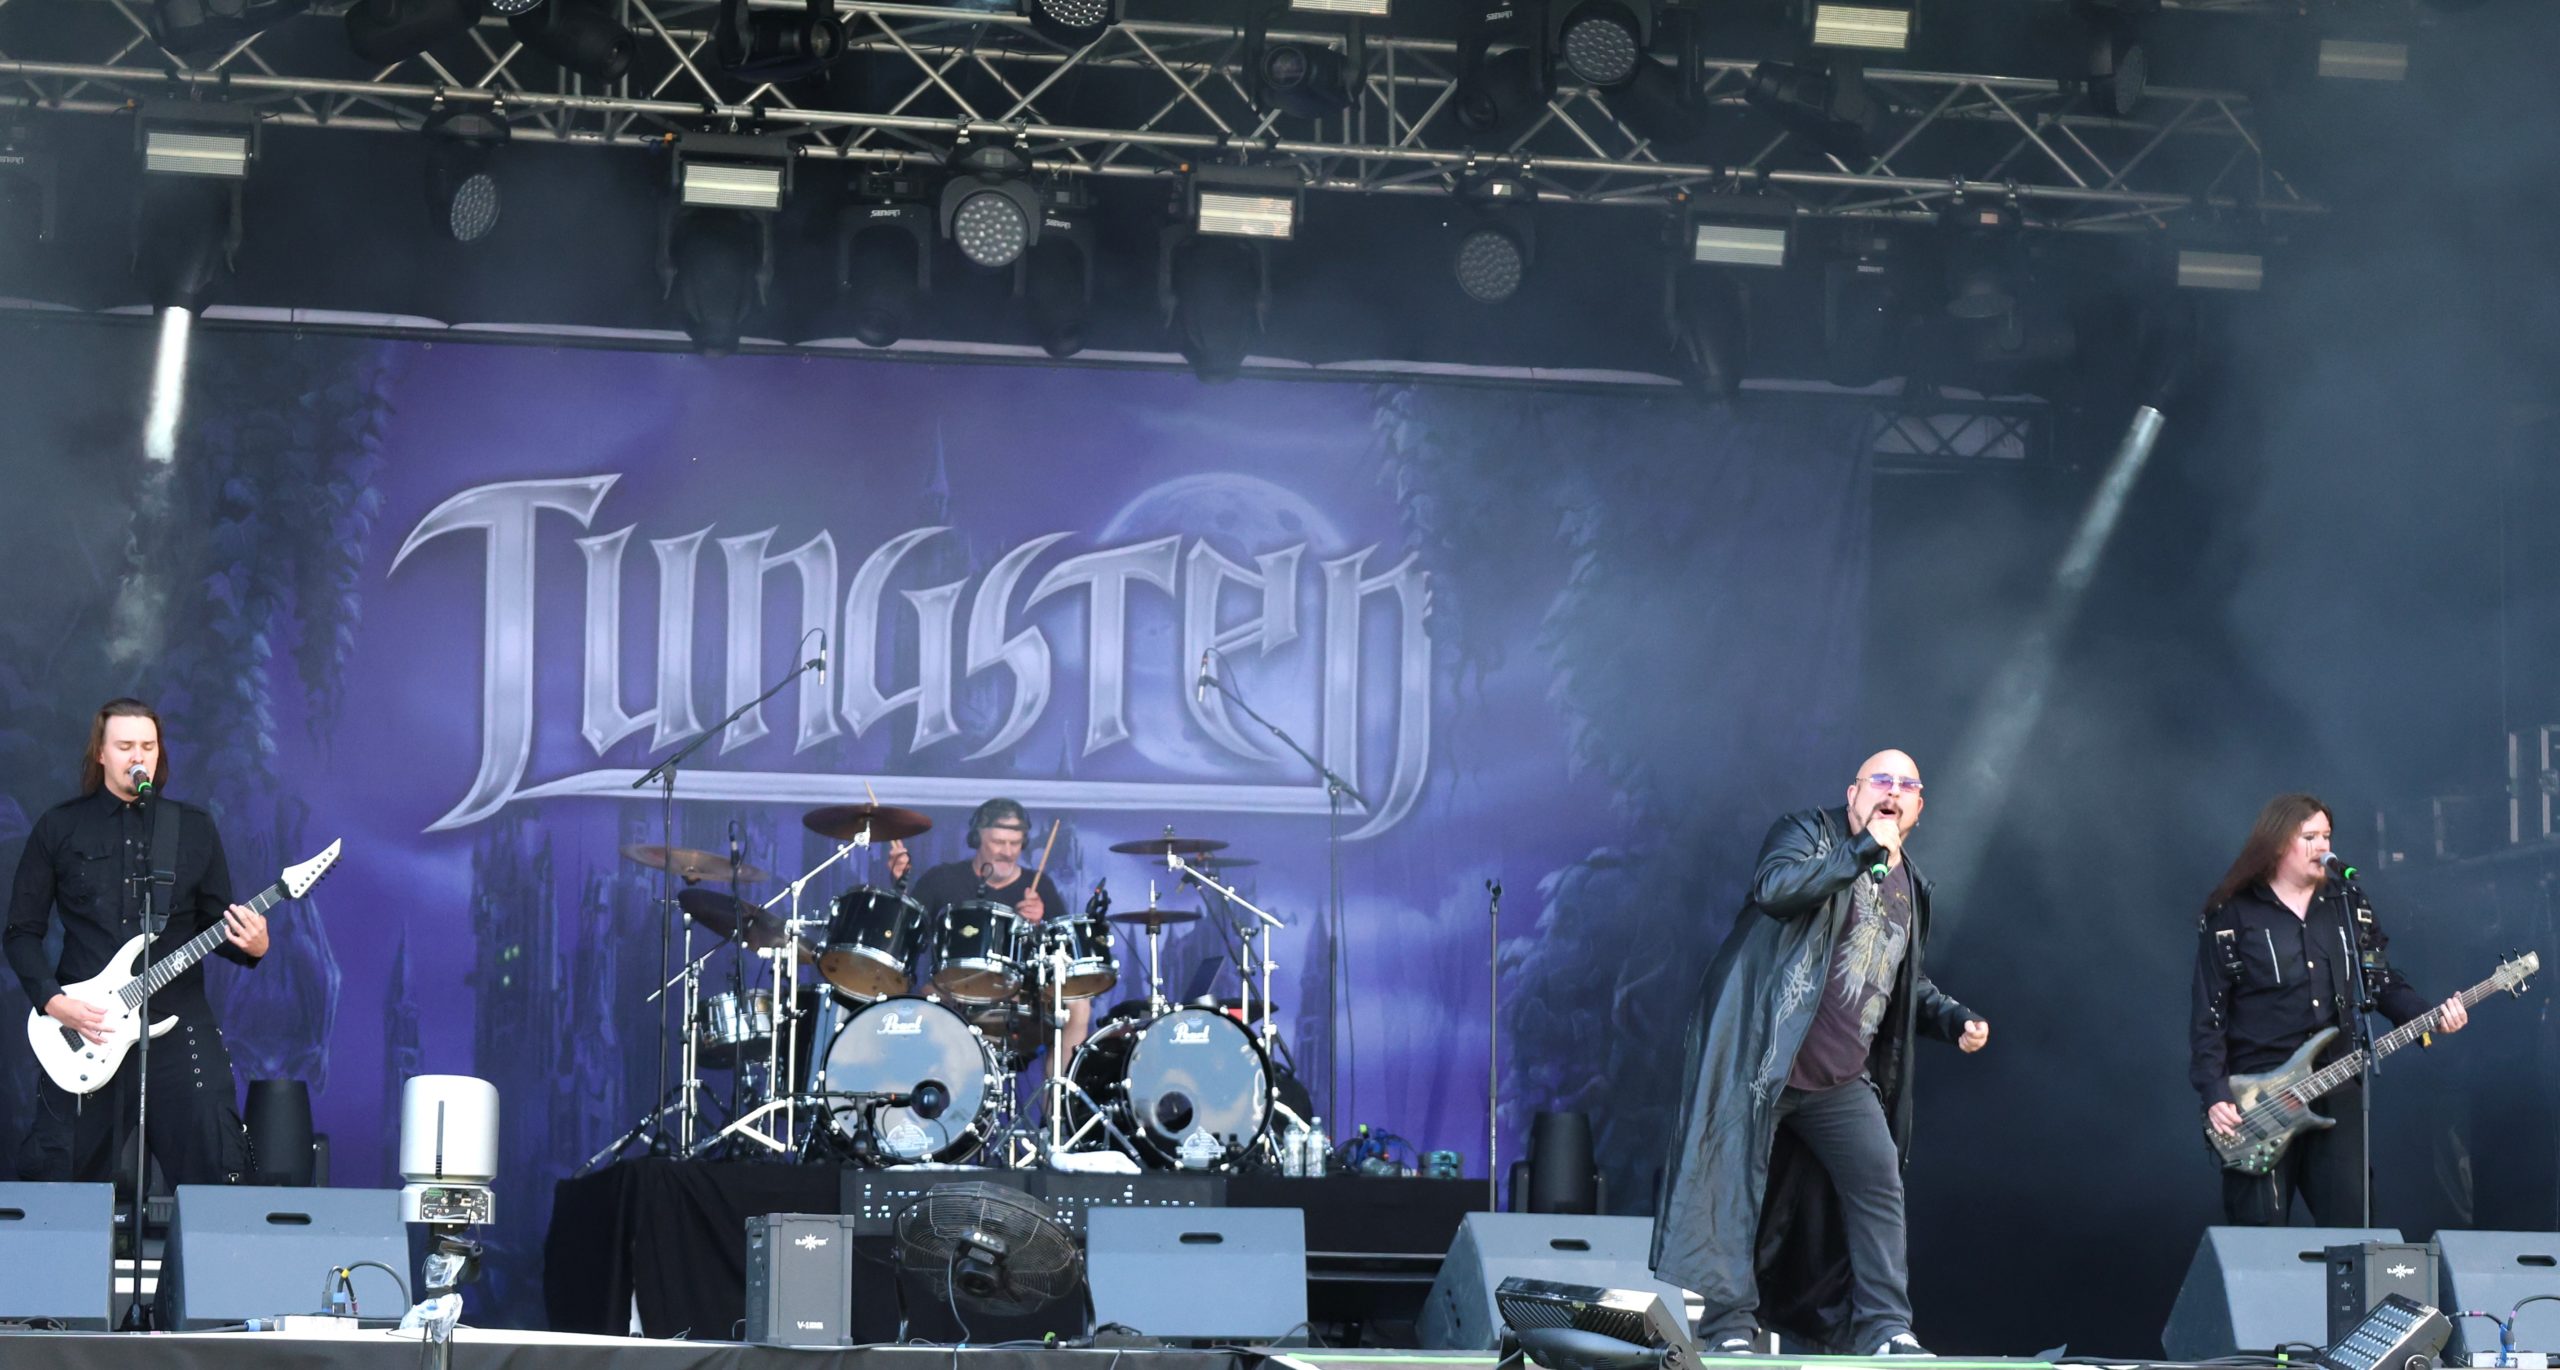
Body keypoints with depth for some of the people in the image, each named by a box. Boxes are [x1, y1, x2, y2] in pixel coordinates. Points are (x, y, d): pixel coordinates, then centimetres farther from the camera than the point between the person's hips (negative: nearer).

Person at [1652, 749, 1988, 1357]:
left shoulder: (1909, 888, 18)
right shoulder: (1809, 834, 0)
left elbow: (1908, 986, 31)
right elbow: (1775, 889, -24)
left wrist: (1955, 1020, 12)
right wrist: (1864, 849, -21)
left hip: (1841, 1080, 6)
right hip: (1760, 1060, -6)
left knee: (1880, 1186, -3)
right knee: (1735, 1189, -7)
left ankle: (1885, 1329, 0)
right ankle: (1729, 1326, -2)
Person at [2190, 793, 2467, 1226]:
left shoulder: (2349, 906, 11)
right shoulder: (2232, 915, -2)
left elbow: (2382, 981, 15)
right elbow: (2209, 1015, -4)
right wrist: (2215, 1094, -13)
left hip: (2336, 1091, 4)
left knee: (2349, 1219, 0)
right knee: (2260, 1232, -2)